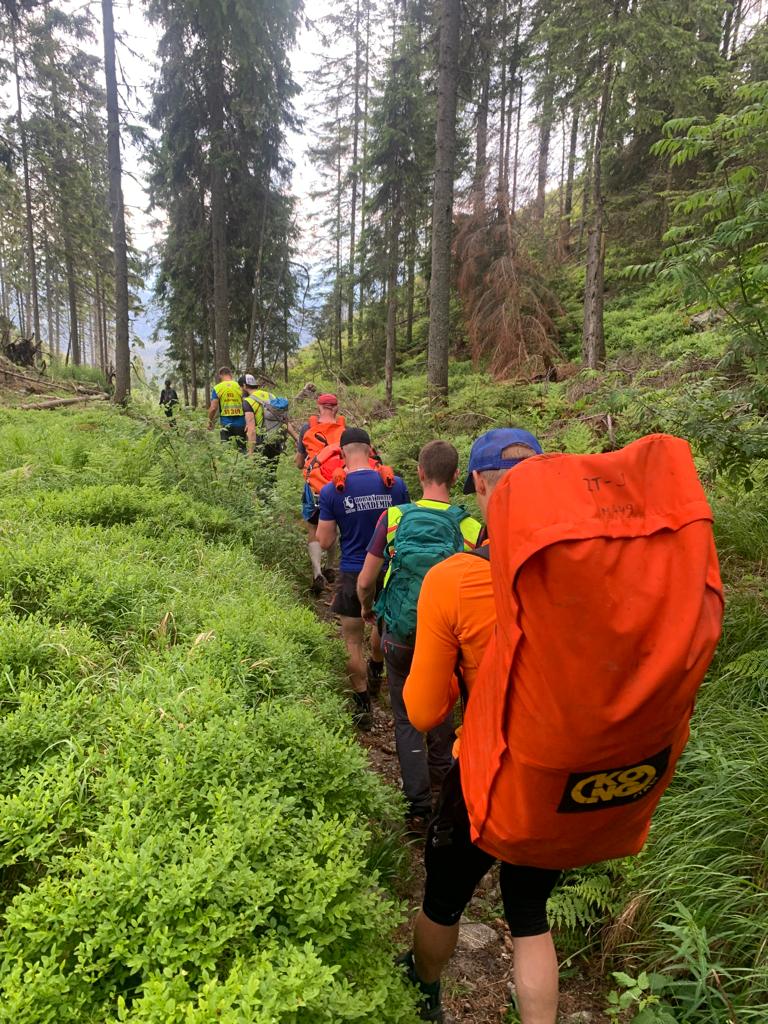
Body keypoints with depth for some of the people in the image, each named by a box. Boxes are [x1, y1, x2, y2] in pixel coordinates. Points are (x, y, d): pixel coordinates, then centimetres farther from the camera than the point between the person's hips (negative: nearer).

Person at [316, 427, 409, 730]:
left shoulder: (331, 491, -12)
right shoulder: (395, 484, -8)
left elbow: (325, 542, -7)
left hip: (353, 575, -3)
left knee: (353, 642, 11)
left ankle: (363, 705, 16)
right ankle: (375, 675, 50)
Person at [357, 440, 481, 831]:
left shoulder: (393, 518, -15)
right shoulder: (471, 528, -16)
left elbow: (365, 582, -10)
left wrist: (367, 608, 12)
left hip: (400, 637, -1)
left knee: (407, 719, 15)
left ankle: (419, 804, 14)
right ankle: (440, 770, 48)